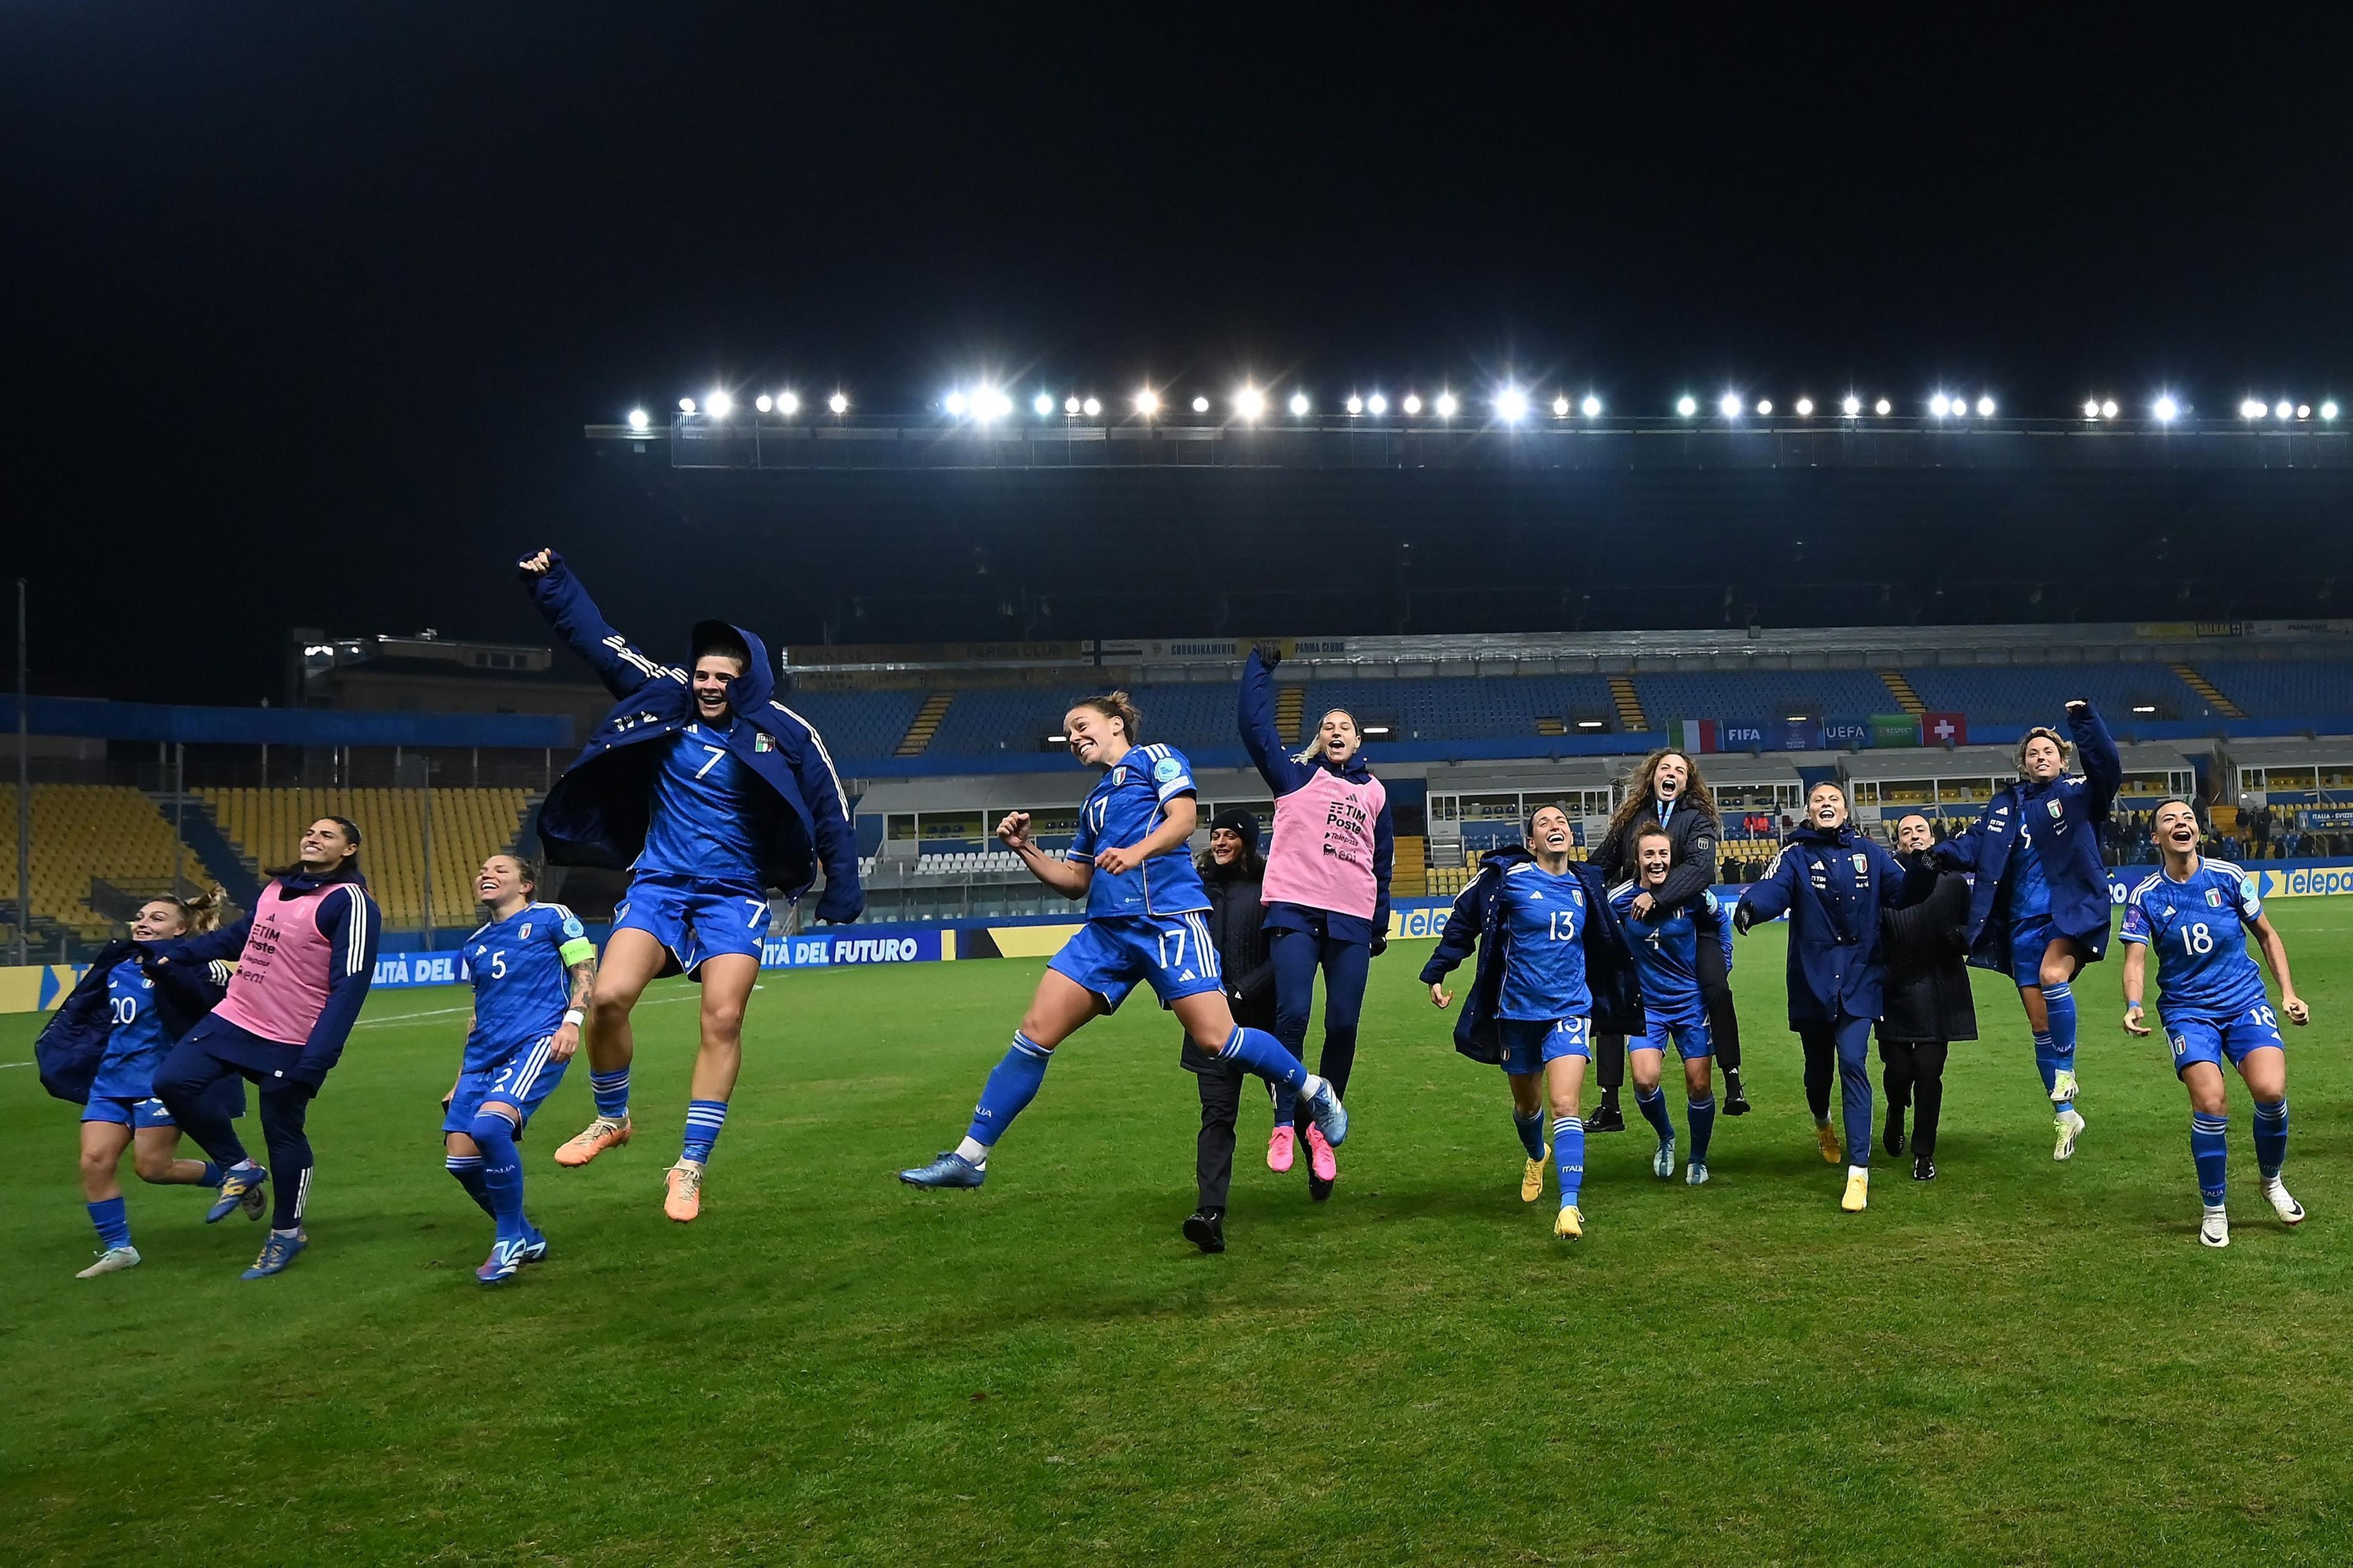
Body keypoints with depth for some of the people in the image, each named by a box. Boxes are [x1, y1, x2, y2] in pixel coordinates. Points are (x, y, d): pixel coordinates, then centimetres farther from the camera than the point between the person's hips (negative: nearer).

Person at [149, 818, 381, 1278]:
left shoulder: (350, 903, -15)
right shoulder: (277, 887, 10)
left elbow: (350, 987, -20)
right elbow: (240, 935, 27)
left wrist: (316, 1060, -26)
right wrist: (172, 953, 24)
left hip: (289, 1044, -7)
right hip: (233, 1019, 7)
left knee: (283, 1134, 2)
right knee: (173, 1082, -5)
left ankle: (287, 1234, 23)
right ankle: (239, 1169, 14)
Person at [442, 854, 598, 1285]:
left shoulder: (551, 917, 6)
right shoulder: (476, 944, 24)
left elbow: (586, 970, 1)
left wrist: (572, 1020, -15)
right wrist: (462, 1077, 26)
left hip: (538, 1041, -7)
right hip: (484, 1055, 7)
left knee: (489, 1126, -30)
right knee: (460, 1158, -5)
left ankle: (511, 1238, -10)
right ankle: (526, 1239, 16)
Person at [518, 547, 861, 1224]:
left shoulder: (784, 733, -7)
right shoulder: (664, 696, 1)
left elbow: (829, 810, -1)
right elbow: (597, 639, 7)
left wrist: (843, 884, -4)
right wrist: (551, 582, 2)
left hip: (734, 895, -2)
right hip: (659, 882, 2)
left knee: (723, 1020, -13)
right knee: (609, 997, -15)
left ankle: (690, 1167, -1)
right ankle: (612, 1118, 12)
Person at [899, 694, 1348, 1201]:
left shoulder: (1155, 758, 9)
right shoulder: (1094, 802, 28)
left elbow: (1184, 816, -8)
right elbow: (1075, 882, 29)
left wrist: (1136, 851, -26)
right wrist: (1025, 849, 15)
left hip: (1168, 917, -6)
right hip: (1106, 929, 7)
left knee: (1215, 1037, -14)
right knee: (1036, 1032, -3)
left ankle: (1317, 1093, 10)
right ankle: (969, 1156, 1)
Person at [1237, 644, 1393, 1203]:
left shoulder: (1374, 791, 19)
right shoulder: (1295, 774, 10)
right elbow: (1253, 722, 1)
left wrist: (1381, 923, 22)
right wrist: (1261, 665, 3)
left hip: (1351, 921, 3)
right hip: (1294, 911, -3)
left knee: (1343, 1026, -2)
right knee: (1292, 1015, -17)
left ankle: (1321, 1126, 12)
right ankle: (1285, 1123, -4)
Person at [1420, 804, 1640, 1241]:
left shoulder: (1587, 885, 3)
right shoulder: (1508, 875, -9)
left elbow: (1607, 944, 19)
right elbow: (1462, 920, -1)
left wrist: (1628, 993, 27)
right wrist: (1437, 974, -5)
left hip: (1569, 1010, 0)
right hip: (1518, 1011, 0)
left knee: (1564, 1104, -16)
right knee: (1527, 1104, 18)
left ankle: (1570, 1206, -17)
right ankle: (1537, 1158, 51)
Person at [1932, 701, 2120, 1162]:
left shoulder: (2078, 792, 0)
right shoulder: (2006, 805, 10)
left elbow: (2109, 769, -19)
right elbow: (1974, 846, 2)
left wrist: (2085, 722, -29)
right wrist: (1938, 854, -17)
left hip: (2073, 912, -4)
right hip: (2023, 923, 5)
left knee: (2052, 975, -33)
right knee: (2039, 1021, 7)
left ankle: (2066, 1073, -11)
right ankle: (2065, 1115, 20)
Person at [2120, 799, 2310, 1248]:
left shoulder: (2229, 877, 0)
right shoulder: (2145, 896, -3)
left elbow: (2267, 935, 11)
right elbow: (2136, 958, -8)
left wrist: (2289, 992, 5)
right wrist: (2134, 1005, -26)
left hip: (2246, 1001, 1)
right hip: (2188, 1009, -1)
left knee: (2270, 1090, -20)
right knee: (2210, 1101, -19)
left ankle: (2272, 1181, 11)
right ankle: (2213, 1208, 2)